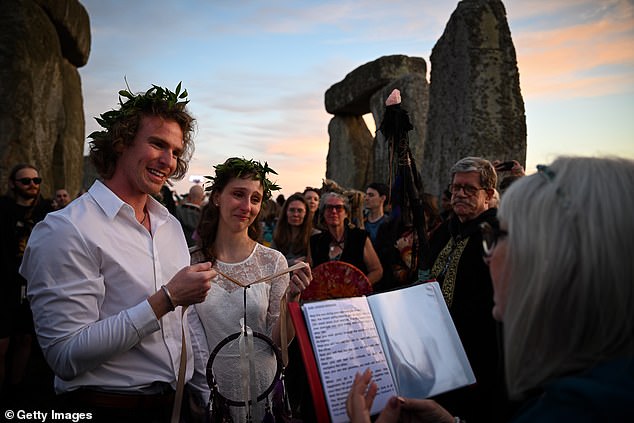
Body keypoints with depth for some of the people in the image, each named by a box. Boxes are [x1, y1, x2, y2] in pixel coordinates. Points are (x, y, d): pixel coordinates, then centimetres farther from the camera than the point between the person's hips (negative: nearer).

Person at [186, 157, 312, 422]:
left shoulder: (273, 261, -8)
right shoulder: (191, 262, -10)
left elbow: (278, 341, -7)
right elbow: (190, 338, -6)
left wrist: (291, 299, -22)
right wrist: (207, 396, -15)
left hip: (260, 386, 1)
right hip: (206, 386, 0)